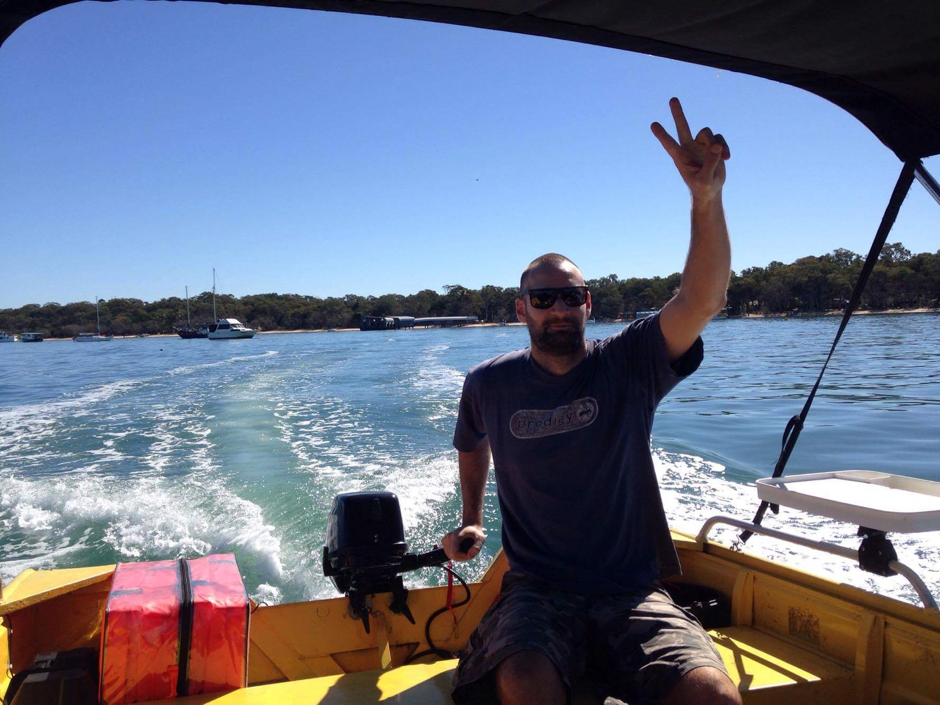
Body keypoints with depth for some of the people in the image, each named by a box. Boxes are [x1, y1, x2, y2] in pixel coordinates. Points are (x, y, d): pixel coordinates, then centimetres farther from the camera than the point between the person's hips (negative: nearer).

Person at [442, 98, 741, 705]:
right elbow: (472, 446, 27)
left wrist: (706, 197, -33)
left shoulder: (628, 364, -2)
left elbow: (703, 301, -19)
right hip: (538, 589, 0)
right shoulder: (489, 384, 4)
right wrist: (472, 519, 21)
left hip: (633, 591, 1)